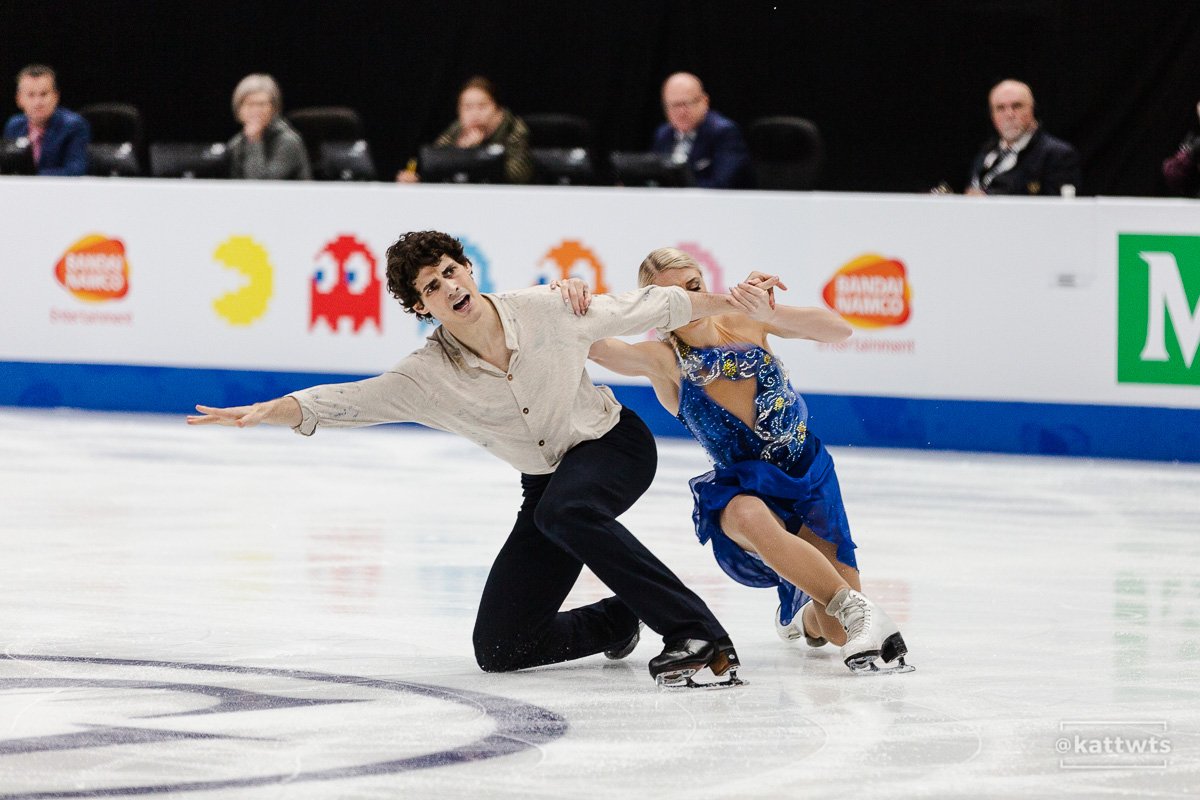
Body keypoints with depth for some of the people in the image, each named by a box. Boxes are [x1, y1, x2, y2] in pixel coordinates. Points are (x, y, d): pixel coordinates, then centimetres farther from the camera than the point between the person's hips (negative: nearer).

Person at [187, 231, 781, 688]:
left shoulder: (552, 311, -17)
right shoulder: (431, 377, -14)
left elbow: (649, 309, -3)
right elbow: (346, 402, -19)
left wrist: (733, 302, 2)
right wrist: (262, 412, -33)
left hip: (615, 445, -3)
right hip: (548, 481, 3)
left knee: (564, 511, -40)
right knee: (499, 650, -6)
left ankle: (699, 637, -38)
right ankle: (615, 620, 22)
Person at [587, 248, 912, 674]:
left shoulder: (742, 321, -6)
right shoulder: (664, 360, -10)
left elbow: (838, 330, -17)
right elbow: (589, 344, -23)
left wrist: (769, 313, -33)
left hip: (810, 479, 2)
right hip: (744, 490, -2)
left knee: (837, 634, -9)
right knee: (752, 518, -42)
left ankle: (803, 611, 30)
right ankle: (858, 611, -38)